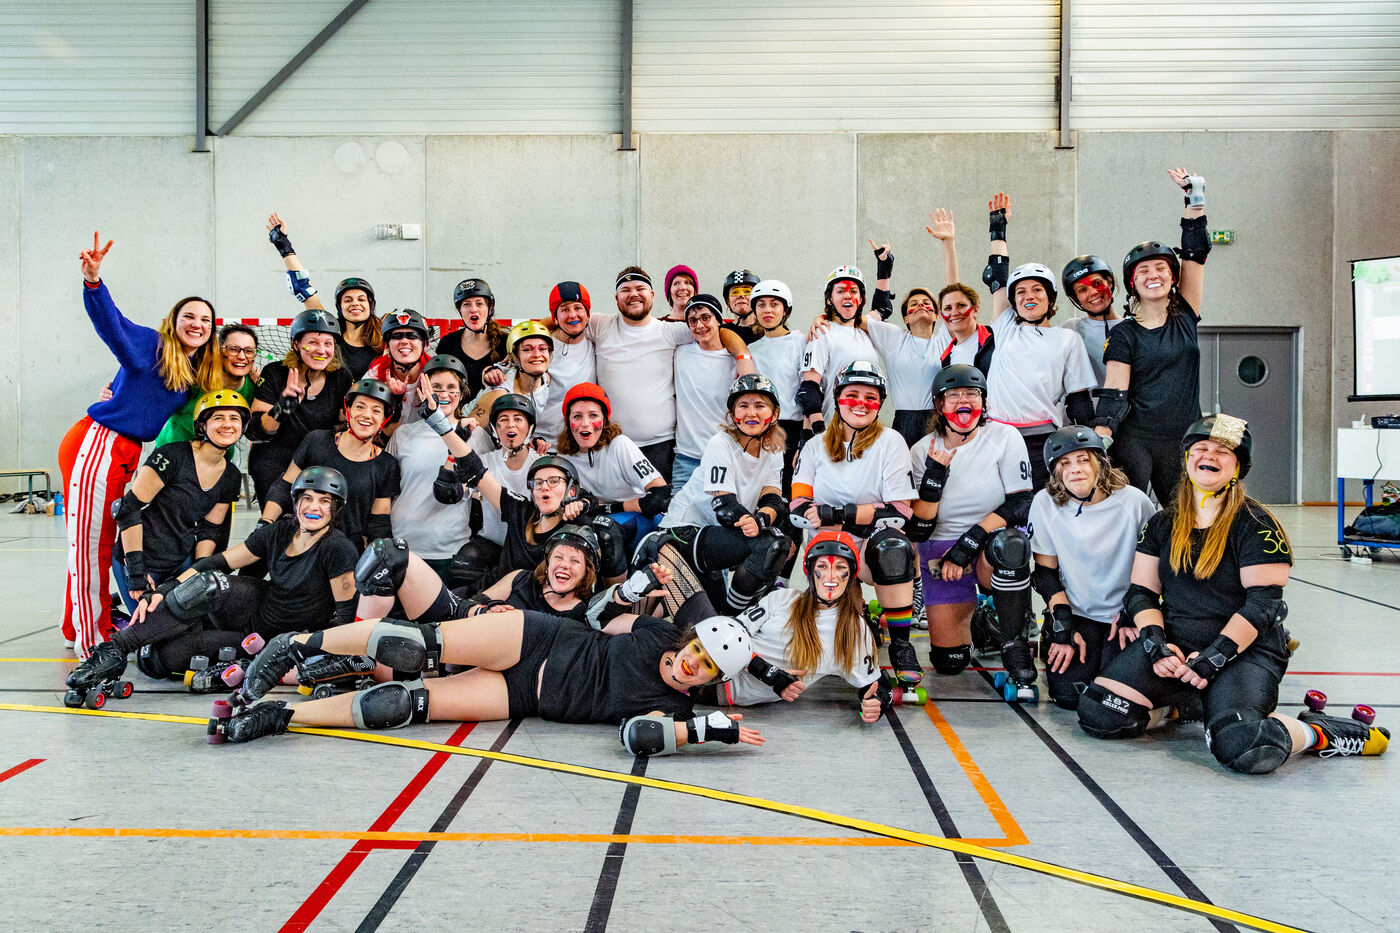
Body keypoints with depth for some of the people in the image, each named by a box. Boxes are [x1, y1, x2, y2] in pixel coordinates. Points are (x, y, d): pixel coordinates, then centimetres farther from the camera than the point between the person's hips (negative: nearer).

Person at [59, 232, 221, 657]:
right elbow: (109, 320, -24)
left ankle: (79, 626, 26)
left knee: (101, 542, 15)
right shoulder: (149, 345, -9)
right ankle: (87, 637, 1)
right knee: (87, 541, -4)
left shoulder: (200, 373, 12)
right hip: (94, 443, -8)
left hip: (128, 454, 8)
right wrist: (93, 280, -43)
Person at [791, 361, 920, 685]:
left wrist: (837, 514, -17)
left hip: (875, 549, -2)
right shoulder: (815, 446, 10)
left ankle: (901, 647, -21)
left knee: (891, 544, -35)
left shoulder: (890, 443, 2)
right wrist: (863, 519, -16)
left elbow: (899, 512, -8)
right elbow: (799, 508, -2)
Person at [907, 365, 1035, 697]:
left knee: (1008, 542, -39)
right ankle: (971, 617, 29)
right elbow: (918, 530, -8)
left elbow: (1021, 504, -16)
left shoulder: (1004, 437, -7)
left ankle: (1013, 641, -16)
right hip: (941, 555, 2)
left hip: (994, 551, -1)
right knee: (948, 662, -7)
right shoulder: (922, 451, -3)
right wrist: (934, 476, -21)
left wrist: (969, 543, -24)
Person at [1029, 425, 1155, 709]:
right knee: (1069, 695, -16)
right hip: (1075, 611, 1)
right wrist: (1064, 628, -10)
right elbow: (1045, 572, -3)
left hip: (1125, 613, 0)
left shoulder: (1134, 502, -11)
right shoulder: (1045, 503, -9)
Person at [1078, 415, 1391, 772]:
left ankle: (1317, 733, 0)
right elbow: (1141, 592, 8)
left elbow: (1262, 604, -11)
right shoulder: (1162, 524, 11)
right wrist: (1156, 645, -10)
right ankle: (1176, 700, 13)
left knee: (1241, 749, -32)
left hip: (1245, 651, -4)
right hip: (1175, 641, 5)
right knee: (1097, 714, -16)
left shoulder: (1256, 525, -4)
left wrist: (1213, 657, -19)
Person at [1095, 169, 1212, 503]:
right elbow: (1113, 394, -7)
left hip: (1182, 444, 4)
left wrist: (1195, 195, 7)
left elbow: (1196, 253, 9)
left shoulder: (1185, 319, 10)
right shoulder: (1124, 334, 1)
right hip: (1134, 442, -4)